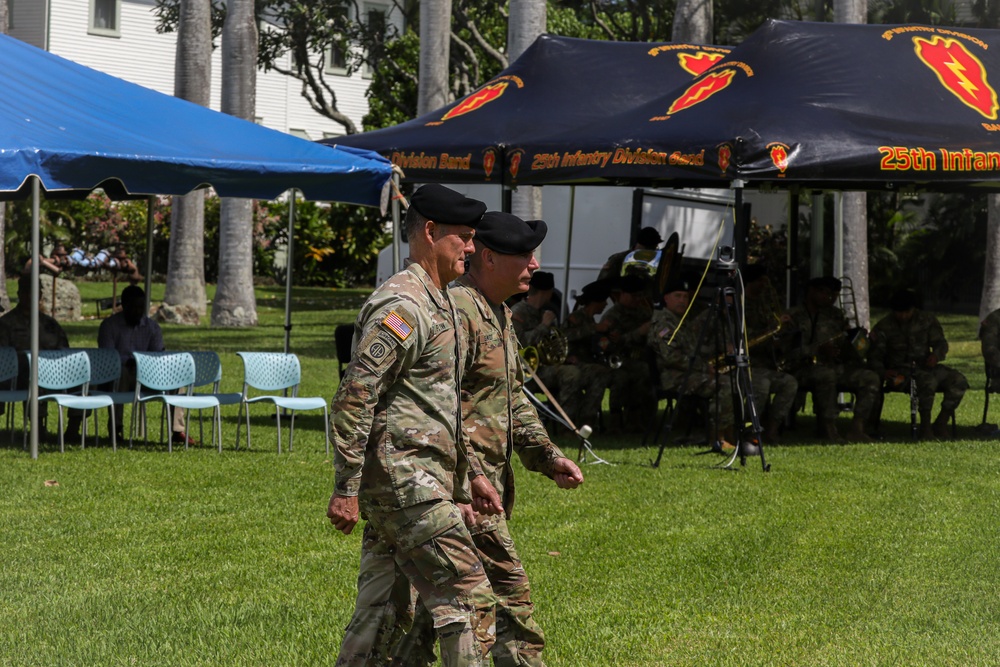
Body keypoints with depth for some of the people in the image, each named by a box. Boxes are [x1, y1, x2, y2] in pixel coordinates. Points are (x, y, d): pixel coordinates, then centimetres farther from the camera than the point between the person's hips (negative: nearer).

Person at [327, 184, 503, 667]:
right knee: (469, 600, -10)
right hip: (405, 482, -10)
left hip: (423, 480, 10)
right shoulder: (403, 305, -14)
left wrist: (472, 472, 24)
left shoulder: (439, 302, 19)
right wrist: (346, 489, -21)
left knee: (381, 611, 11)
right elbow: (354, 396, -19)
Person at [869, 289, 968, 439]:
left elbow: (941, 343, 7)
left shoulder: (927, 320, 11)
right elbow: (874, 357, 0)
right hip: (900, 370, -4)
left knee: (959, 380, -20)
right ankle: (925, 426, -30)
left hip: (926, 366, 4)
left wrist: (936, 355, -18)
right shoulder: (883, 327, 2)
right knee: (928, 380, -37)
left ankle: (941, 423, -14)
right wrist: (884, 372, -22)